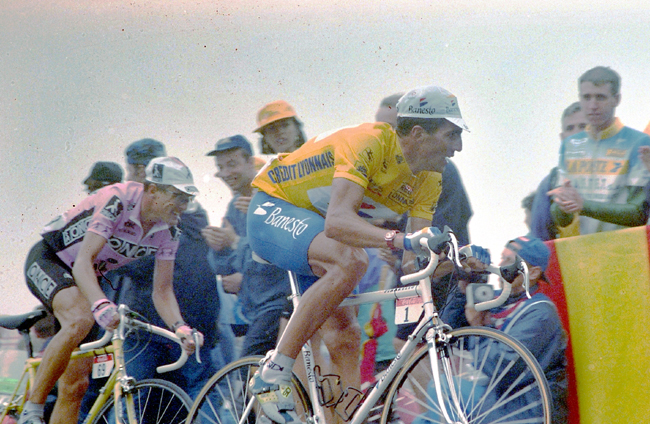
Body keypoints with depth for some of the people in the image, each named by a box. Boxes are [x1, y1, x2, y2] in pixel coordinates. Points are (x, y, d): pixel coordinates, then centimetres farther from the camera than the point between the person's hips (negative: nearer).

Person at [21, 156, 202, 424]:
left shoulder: (168, 231, -8)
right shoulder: (117, 201, -28)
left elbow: (162, 291, -5)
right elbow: (83, 261, -36)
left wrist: (180, 328, -25)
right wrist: (101, 305, -52)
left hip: (83, 278, 7)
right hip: (47, 261, -7)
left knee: (76, 383, 0)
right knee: (80, 321, -37)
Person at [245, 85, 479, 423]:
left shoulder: (427, 180, -6)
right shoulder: (368, 144, -30)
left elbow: (415, 264, -11)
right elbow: (337, 221, -44)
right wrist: (401, 240, -56)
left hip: (312, 224, 8)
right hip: (274, 211, -8)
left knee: (346, 337, -2)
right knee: (351, 261, -34)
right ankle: (273, 375, -30)